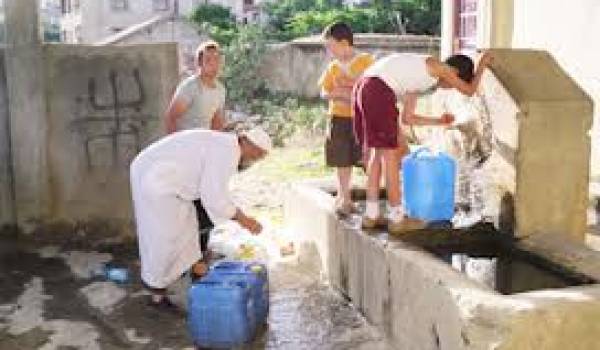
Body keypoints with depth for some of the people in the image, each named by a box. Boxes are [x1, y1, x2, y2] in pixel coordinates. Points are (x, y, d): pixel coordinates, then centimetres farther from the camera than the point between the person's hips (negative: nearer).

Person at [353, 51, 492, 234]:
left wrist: (439, 121, 40)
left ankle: (371, 215, 19)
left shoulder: (418, 76, 30)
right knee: (390, 155, -1)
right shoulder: (438, 66, 8)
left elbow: (408, 118, 31)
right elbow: (469, 90, 16)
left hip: (361, 89, 9)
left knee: (376, 153, 15)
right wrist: (482, 65, 32)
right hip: (378, 91, -9)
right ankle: (396, 218, 6)